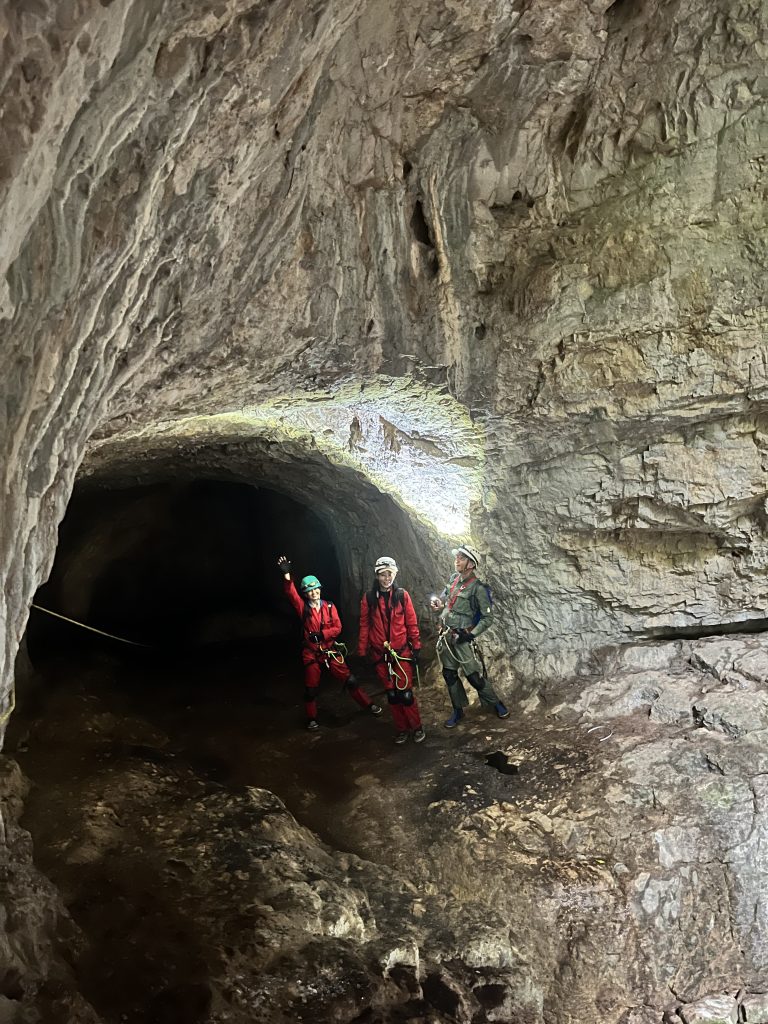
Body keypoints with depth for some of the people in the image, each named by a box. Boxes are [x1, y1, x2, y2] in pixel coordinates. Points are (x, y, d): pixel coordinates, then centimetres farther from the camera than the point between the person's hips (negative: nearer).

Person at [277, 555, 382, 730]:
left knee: (349, 679, 2)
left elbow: (337, 628, -4)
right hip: (311, 653, -1)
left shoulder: (329, 607, 0)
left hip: (330, 650, 1)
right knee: (311, 688, 7)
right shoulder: (303, 607, -5)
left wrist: (322, 634, -19)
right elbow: (291, 593, -21)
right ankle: (312, 718, 25)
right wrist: (286, 574, -36)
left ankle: (367, 704, 15)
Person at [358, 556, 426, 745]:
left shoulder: (402, 595, -3)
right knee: (391, 694, 9)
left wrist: (416, 648, 0)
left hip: (402, 651, -1)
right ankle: (402, 729, 22)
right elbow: (364, 625, 1)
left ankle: (417, 727, 16)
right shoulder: (369, 598, -2)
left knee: (405, 692, -2)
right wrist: (362, 652, 1)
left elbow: (411, 623, 0)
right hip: (380, 654, 1)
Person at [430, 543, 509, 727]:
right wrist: (438, 603, 0)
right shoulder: (453, 579, 5)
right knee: (449, 674, 12)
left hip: (462, 638, -7)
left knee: (474, 676, -2)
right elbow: (443, 598, 22)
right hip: (445, 636, 7)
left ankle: (495, 703, 18)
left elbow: (488, 618, -12)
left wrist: (471, 635, -19)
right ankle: (458, 710, 25)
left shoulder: (478, 588, -16)